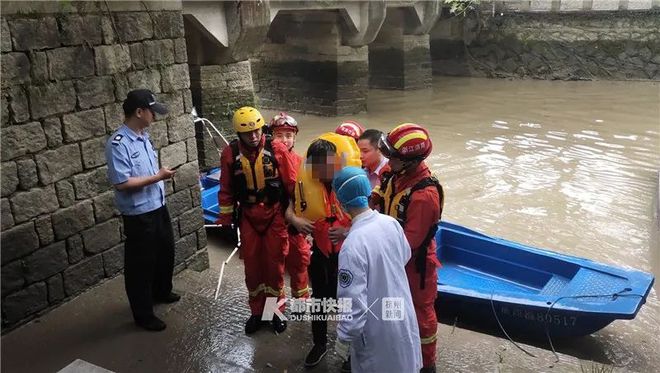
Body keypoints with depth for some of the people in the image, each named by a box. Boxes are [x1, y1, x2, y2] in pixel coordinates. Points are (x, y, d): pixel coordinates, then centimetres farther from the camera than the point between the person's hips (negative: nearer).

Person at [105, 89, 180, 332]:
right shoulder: (118, 143, -21)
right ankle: (143, 314, 21)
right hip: (138, 215, -9)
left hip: (158, 207, 9)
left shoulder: (143, 136, 7)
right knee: (140, 264, 6)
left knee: (165, 252, 25)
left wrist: (161, 174, 7)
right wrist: (157, 177, -22)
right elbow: (122, 183, -27)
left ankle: (161, 292, 49)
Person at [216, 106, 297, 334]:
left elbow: (292, 184, -6)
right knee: (252, 265, 12)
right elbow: (226, 190, 3)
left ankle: (276, 311, 27)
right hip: (248, 217, 2)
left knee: (275, 264, 9)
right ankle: (256, 312, 29)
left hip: (275, 215, -2)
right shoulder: (230, 154, -7)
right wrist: (225, 219, 5)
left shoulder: (277, 149, -13)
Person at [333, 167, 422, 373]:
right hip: (403, 317, 6)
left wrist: (343, 338, -12)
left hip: (377, 332, -6)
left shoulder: (352, 245, -31)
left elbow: (353, 301, -26)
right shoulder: (391, 223, -10)